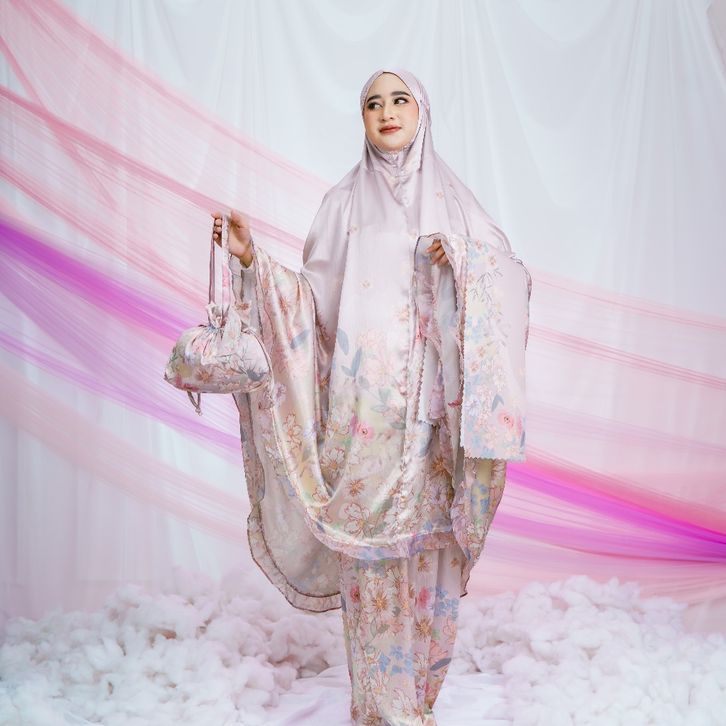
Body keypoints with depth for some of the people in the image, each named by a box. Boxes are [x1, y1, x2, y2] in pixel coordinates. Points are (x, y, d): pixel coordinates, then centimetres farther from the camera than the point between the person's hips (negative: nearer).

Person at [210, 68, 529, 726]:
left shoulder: (451, 198, 11)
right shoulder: (344, 202, 9)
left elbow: (509, 272, 4)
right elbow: (315, 296, 5)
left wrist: (462, 255, -13)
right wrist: (251, 258, -6)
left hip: (432, 406, 1)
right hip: (363, 407, -1)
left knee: (429, 534, 3)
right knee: (369, 534, -1)